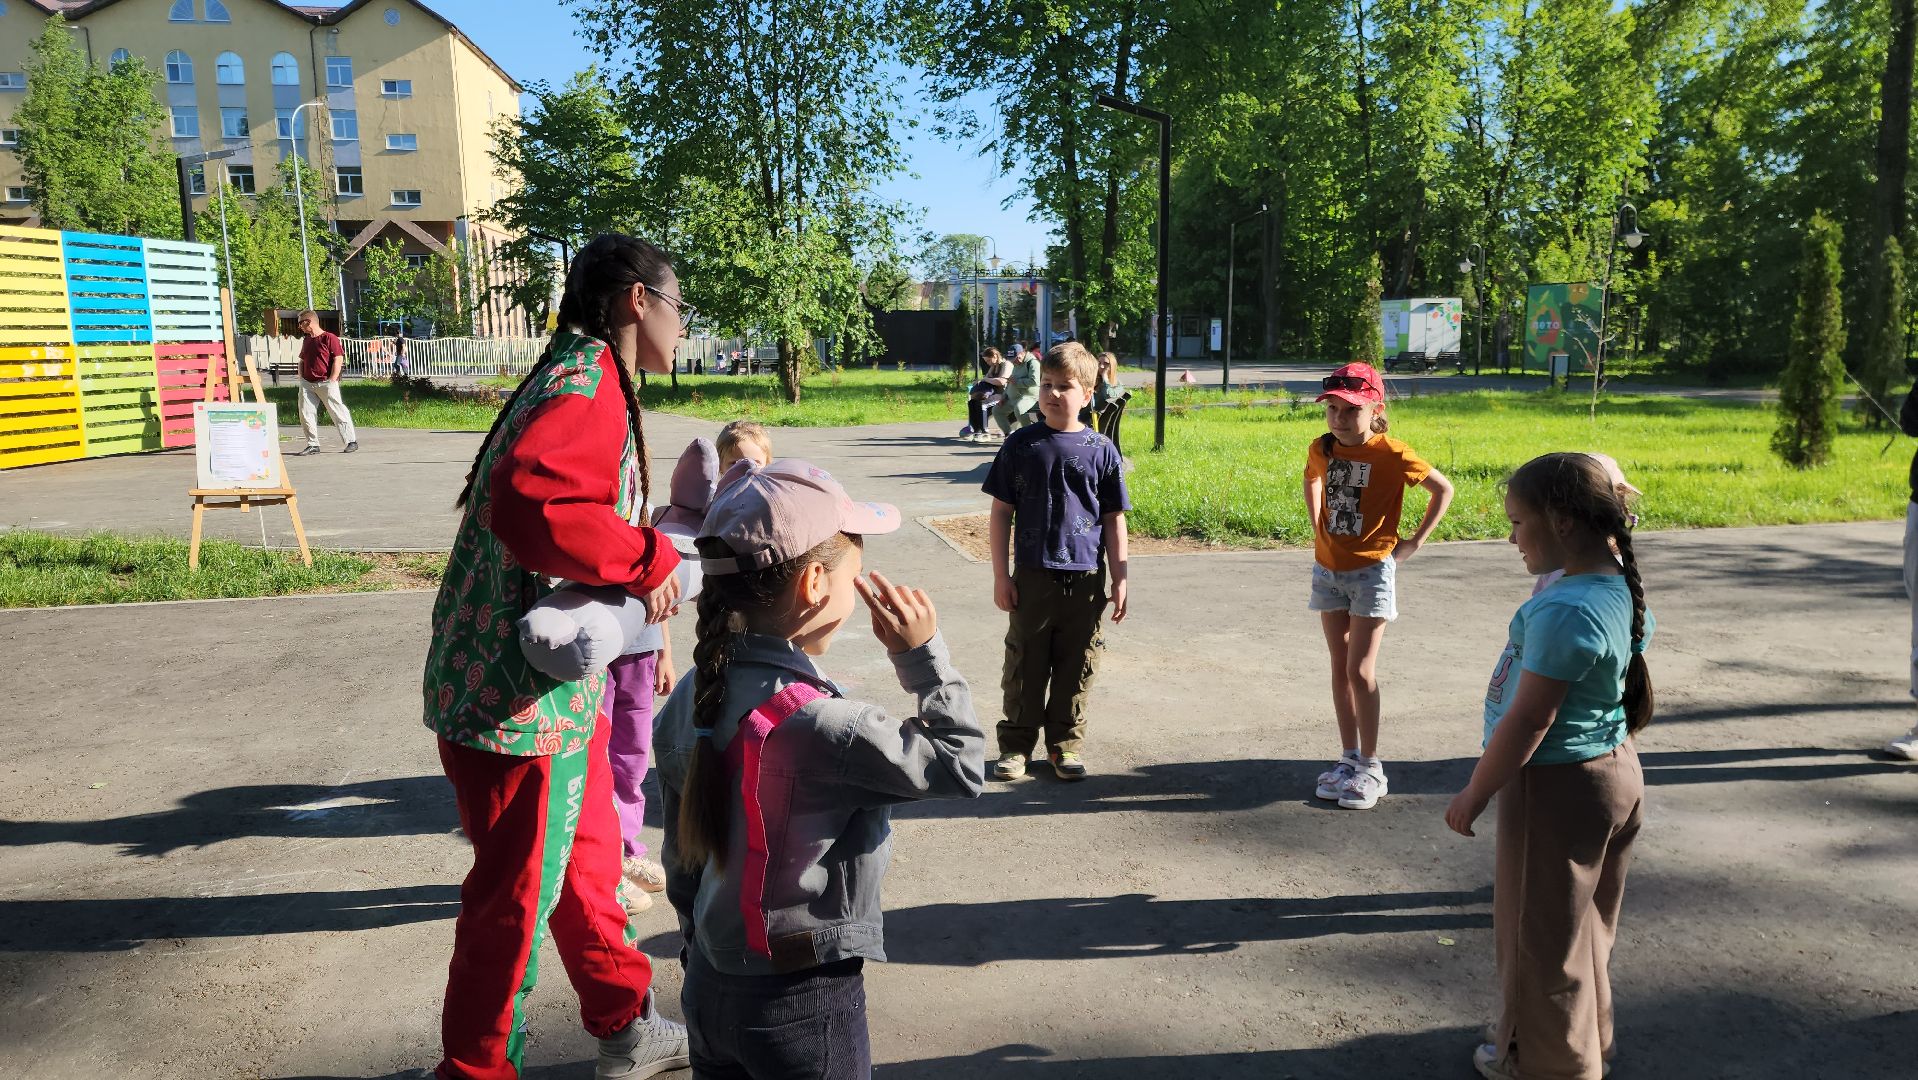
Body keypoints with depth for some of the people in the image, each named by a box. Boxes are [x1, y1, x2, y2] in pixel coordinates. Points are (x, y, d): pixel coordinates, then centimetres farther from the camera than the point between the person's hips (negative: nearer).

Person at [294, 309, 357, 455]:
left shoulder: (329, 338, -6)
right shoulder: (306, 341, 16)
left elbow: (338, 359, -10)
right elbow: (302, 361, 25)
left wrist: (332, 380, -13)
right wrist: (301, 378, 11)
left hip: (326, 383, -7)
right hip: (307, 383, 7)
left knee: (338, 412, -5)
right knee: (305, 413, 1)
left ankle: (352, 442, 4)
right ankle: (313, 444, 8)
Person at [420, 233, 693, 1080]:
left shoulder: (591, 377, 13)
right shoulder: (587, 381, -20)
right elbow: (526, 502, -38)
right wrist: (649, 560, -27)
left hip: (560, 688, 11)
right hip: (520, 698, -11)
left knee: (590, 863, 23)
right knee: (516, 900, 6)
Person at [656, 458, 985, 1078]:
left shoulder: (690, 700, -5)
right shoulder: (817, 725, -29)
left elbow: (681, 855, 6)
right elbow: (960, 766, -19)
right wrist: (924, 655, -13)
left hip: (709, 987, 7)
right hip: (804, 1004, -7)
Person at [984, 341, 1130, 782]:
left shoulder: (1101, 449, 0)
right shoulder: (1021, 444, -1)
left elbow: (1114, 519, 4)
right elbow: (1002, 510, 2)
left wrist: (1119, 580, 2)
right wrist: (1001, 576, -1)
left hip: (1085, 580, 0)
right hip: (1032, 578, 0)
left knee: (1075, 670, 9)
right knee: (1024, 667, 8)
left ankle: (1065, 744, 25)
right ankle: (1015, 745, 21)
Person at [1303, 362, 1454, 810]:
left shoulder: (1391, 454, -16)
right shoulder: (1321, 449, -2)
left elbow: (1443, 489, -6)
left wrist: (1414, 542, -7)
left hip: (1371, 571, -5)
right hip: (1328, 569, 5)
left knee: (1360, 671, -5)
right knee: (1340, 668, 10)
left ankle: (1371, 767, 8)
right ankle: (1350, 757, 21)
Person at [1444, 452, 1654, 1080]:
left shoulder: (1565, 611, -28)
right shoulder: (1622, 589, 0)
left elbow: (1529, 720, -25)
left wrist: (1474, 794, -16)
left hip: (1558, 786, -9)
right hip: (1613, 770, 9)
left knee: (1541, 932, 10)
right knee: (1582, 926, 25)